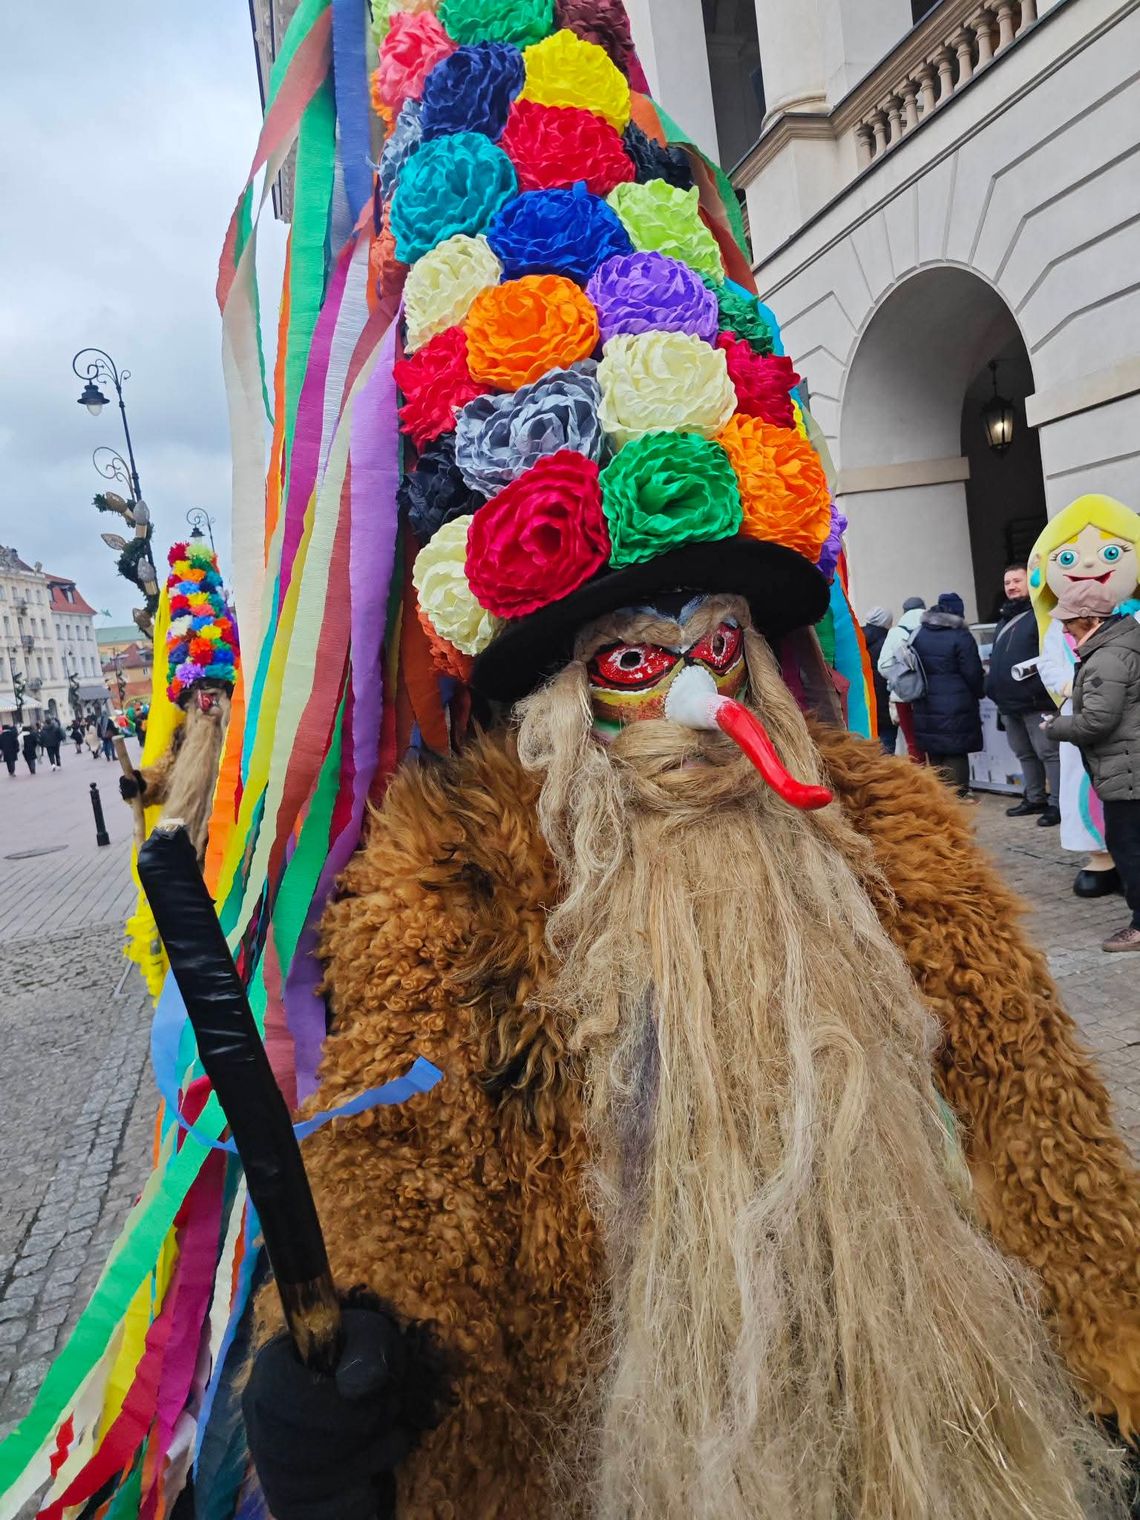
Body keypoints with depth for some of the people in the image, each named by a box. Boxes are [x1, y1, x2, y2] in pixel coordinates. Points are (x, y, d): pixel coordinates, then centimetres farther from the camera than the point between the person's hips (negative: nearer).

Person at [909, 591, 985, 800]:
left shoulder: (919, 634, 7)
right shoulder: (961, 636, -11)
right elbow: (973, 673, -9)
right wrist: (978, 692, 9)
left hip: (926, 704, 5)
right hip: (957, 704, -5)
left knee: (934, 751, 11)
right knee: (957, 751, 2)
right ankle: (958, 792, 4)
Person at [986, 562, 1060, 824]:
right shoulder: (1005, 618, 19)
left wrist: (1042, 684, -24)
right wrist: (994, 687, 18)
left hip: (1035, 700, -9)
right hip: (1008, 702, 9)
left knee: (1049, 753, -4)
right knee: (1024, 754, 17)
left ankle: (1058, 804, 0)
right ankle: (1034, 798, 28)